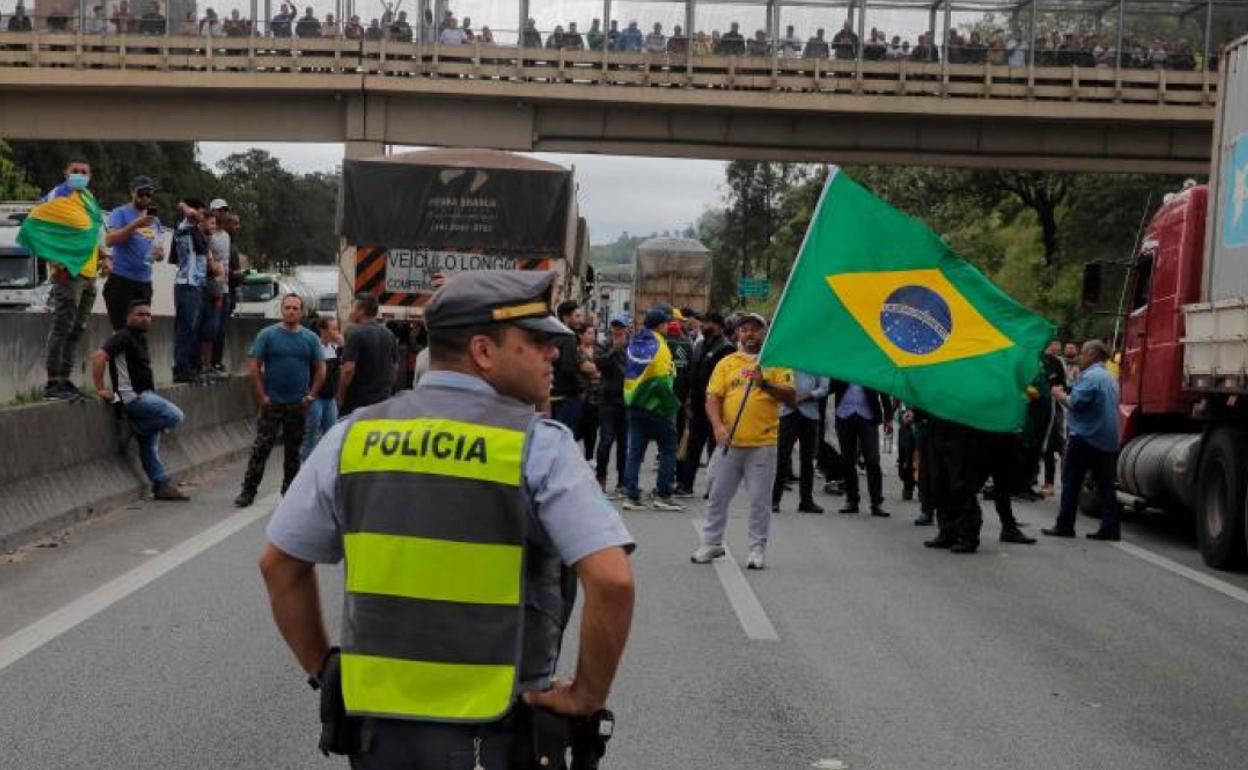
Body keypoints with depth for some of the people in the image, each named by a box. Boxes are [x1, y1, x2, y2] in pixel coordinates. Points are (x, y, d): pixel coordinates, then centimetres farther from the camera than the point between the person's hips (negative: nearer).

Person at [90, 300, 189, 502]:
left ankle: (161, 485, 15)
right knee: (175, 416, -21)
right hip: (133, 396, -9)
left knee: (150, 445, 11)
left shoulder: (140, 338, 18)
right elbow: (99, 357, -23)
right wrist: (101, 389, -23)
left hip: (145, 396, 9)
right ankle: (134, 428, -7)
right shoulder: (124, 336, -11)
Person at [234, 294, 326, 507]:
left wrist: (311, 395, -1)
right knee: (261, 448, -5)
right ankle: (248, 491, -2)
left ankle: (289, 490, 21)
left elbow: (320, 369, 9)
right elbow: (253, 366, -3)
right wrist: (262, 396, -10)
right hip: (272, 403, -3)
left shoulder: (310, 338, 6)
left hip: (299, 404, 3)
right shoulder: (267, 335, -1)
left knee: (294, 450, 10)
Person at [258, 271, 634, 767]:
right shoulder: (538, 447, -11)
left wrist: (323, 669, 15)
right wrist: (588, 695, -9)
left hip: (377, 722, 3)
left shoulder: (354, 435, 2)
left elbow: (279, 564, 8)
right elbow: (612, 581, -21)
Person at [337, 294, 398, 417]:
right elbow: (395, 368, 14)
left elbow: (348, 370, -19)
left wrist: (341, 397, -9)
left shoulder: (356, 334, -13)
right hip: (383, 398, 6)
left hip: (357, 402, -6)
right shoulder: (389, 334, 9)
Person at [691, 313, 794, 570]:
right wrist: (718, 426, -13)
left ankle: (757, 549, 9)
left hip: (763, 444, -2)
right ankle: (712, 543, 21)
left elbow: (791, 397, -4)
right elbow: (713, 398, 4)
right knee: (718, 495, 9)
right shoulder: (726, 363, 10)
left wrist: (765, 385, -20)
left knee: (759, 499, 1)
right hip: (729, 443, 3)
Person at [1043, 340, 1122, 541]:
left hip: (1086, 437, -8)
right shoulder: (1110, 379, 18)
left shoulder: (1090, 376, -12)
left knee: (1071, 482, -1)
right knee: (1105, 485, 7)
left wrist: (1061, 395, -1)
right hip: (1108, 440, 8)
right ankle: (1110, 529, 3)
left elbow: (1076, 402, -19)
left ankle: (1064, 526, 0)